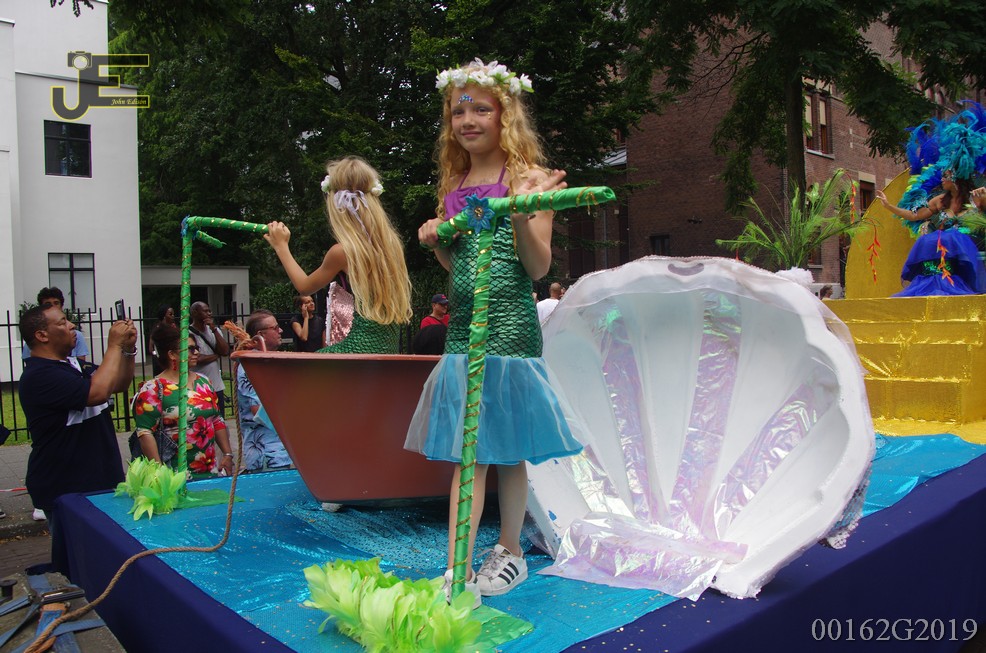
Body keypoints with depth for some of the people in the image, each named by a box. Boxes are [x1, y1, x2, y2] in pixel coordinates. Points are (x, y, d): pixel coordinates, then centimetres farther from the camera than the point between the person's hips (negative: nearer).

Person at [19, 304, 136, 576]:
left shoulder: (73, 365, 12)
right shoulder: (39, 375, -20)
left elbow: (119, 385, 17)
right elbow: (97, 392, -32)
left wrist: (128, 350, 0)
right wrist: (114, 346, -22)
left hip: (97, 480, 10)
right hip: (66, 489, -9)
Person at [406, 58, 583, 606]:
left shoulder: (525, 178, -4)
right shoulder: (454, 184, 14)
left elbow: (539, 267, -9)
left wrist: (521, 216, -25)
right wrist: (435, 241, 1)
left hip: (509, 328, -5)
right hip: (464, 326, 6)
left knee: (506, 449, 5)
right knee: (467, 453, 5)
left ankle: (510, 553, 23)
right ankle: (457, 574, 12)